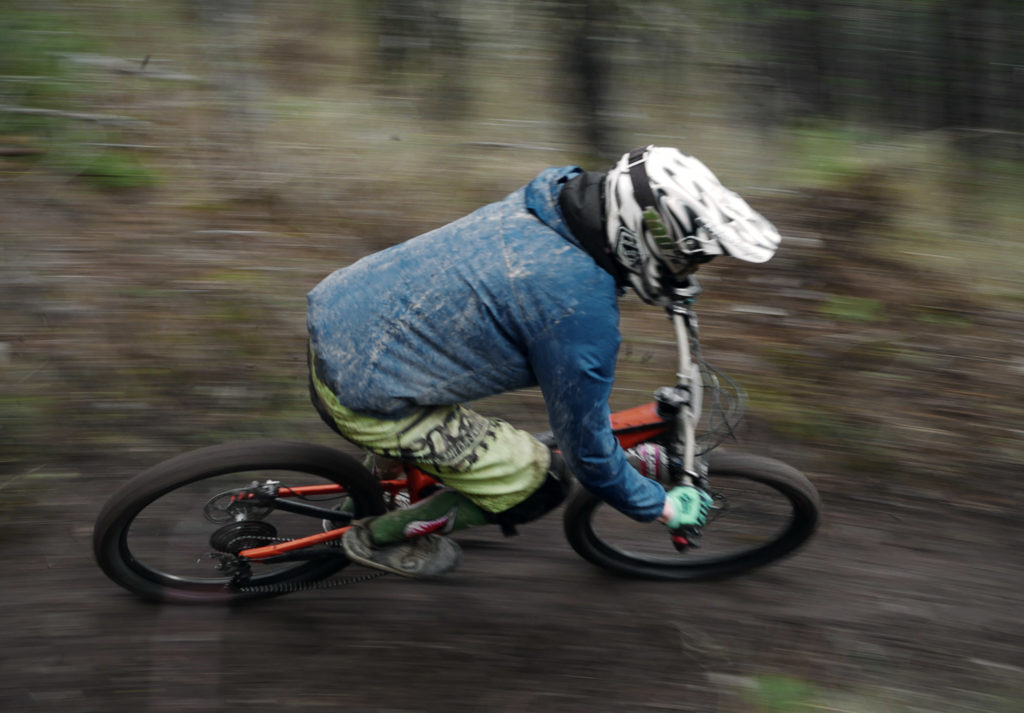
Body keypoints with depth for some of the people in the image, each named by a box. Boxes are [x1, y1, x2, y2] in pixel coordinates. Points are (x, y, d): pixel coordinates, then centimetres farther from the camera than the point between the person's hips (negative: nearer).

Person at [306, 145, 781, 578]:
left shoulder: (552, 200, 0)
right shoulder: (581, 308, -25)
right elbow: (587, 450, -12)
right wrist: (663, 507, 4)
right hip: (364, 396, -9)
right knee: (541, 484, 1)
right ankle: (377, 538, 17)